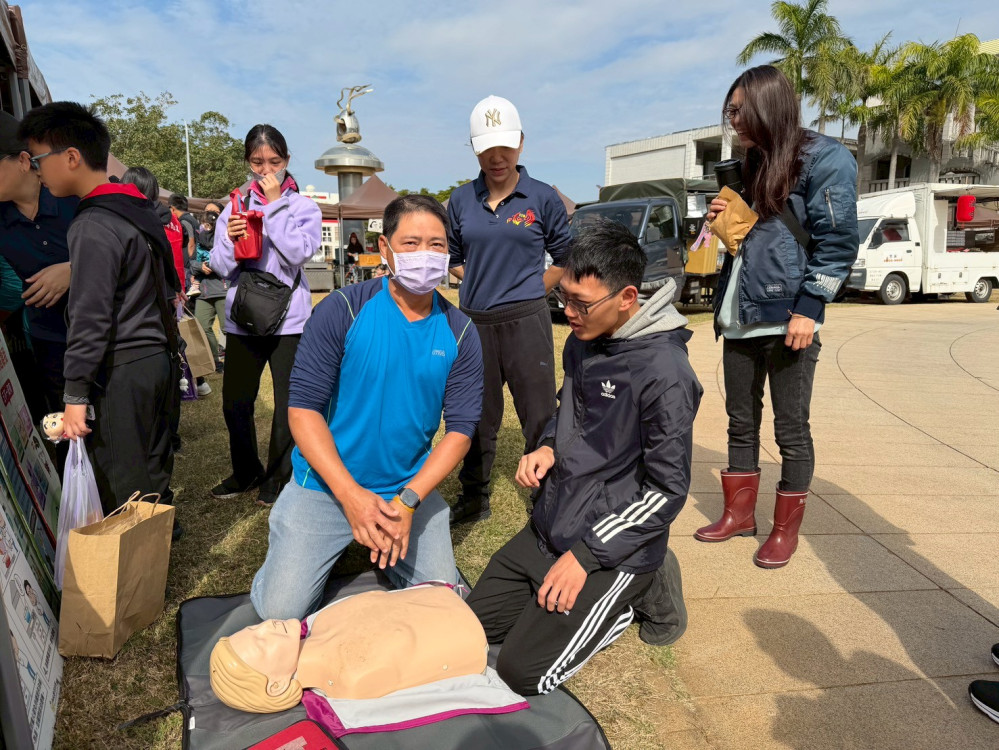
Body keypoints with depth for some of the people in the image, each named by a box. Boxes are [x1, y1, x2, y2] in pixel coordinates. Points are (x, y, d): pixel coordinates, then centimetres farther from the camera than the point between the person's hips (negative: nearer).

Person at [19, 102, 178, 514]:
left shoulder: (94, 227, -15)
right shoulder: (139, 210, 13)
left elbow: (90, 319, -19)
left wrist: (76, 394, -15)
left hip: (122, 372, -9)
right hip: (157, 356, 10)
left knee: (123, 491, -2)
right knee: (153, 469, 17)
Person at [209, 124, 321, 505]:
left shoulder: (304, 207, 3)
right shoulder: (235, 206, 10)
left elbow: (298, 253, -15)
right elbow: (221, 267, 5)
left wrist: (274, 205, -12)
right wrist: (229, 239, -15)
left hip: (289, 319, -2)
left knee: (289, 403, 1)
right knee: (235, 402, 6)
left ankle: (277, 475, 21)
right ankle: (246, 471, 27)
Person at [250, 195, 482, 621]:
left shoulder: (459, 333, -4)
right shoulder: (344, 310, -11)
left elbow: (461, 429, -5)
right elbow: (303, 407, -12)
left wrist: (407, 502, -18)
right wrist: (350, 494, -21)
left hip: (411, 489, 3)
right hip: (325, 486, -2)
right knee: (280, 612, -8)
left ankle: (385, 548, 28)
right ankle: (286, 550, 26)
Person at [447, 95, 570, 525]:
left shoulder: (543, 199, 0)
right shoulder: (461, 200, 7)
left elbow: (565, 258, 9)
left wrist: (528, 291, 3)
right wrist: (483, 283, 7)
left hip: (526, 320, -3)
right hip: (474, 321, 3)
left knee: (539, 416, -1)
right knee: (477, 415, 13)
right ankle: (474, 497, 28)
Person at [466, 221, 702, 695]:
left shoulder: (664, 372, -22)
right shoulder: (582, 341, 3)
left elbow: (667, 489, -19)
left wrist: (585, 556, -18)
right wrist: (546, 448, -2)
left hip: (612, 551, -8)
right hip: (547, 530, 8)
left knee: (522, 674, -9)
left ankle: (629, 600, 10)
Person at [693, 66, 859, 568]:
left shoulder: (823, 159, -6)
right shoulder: (755, 164, 17)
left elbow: (837, 242, -12)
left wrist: (808, 308, -18)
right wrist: (724, 218, 5)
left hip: (787, 318, -7)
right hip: (740, 317, 8)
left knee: (791, 430, 3)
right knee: (741, 423, 13)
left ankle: (786, 529, 17)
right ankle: (739, 513, 27)